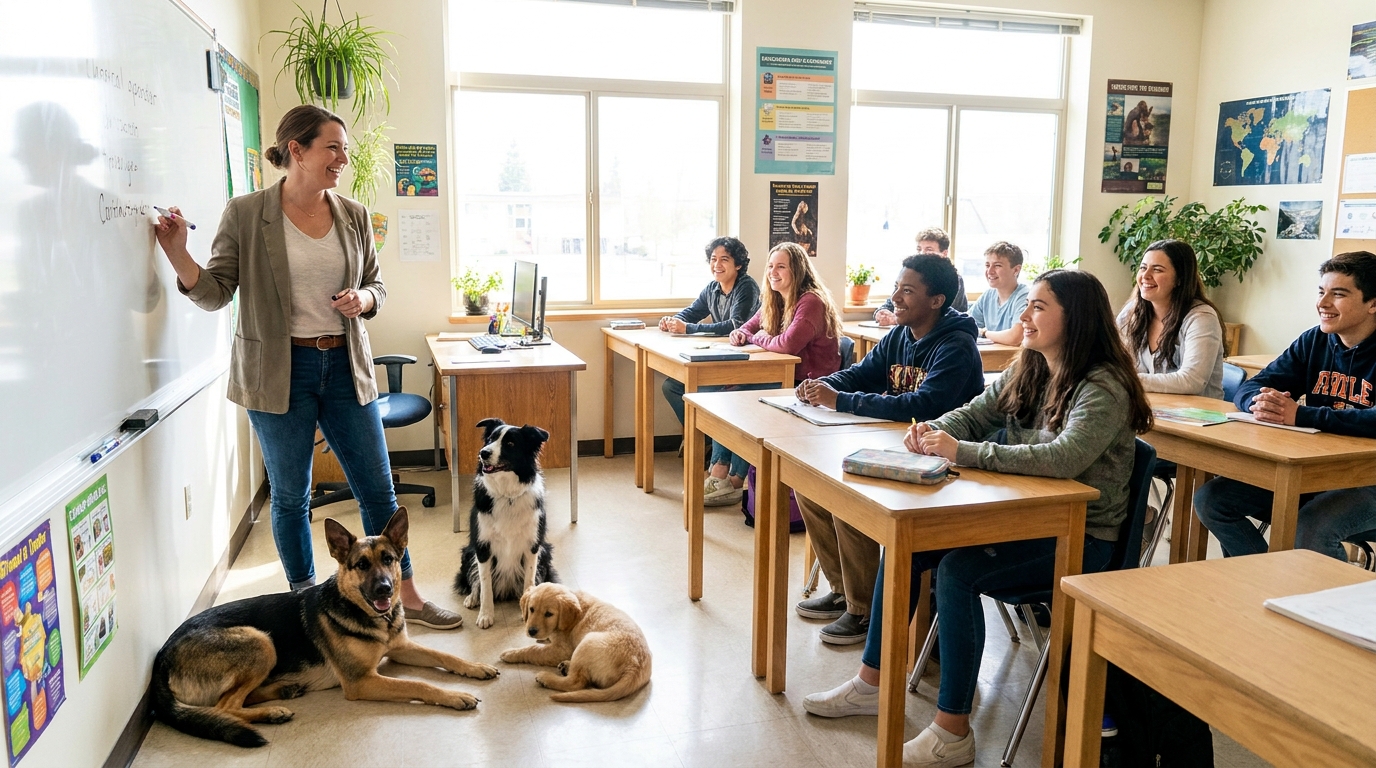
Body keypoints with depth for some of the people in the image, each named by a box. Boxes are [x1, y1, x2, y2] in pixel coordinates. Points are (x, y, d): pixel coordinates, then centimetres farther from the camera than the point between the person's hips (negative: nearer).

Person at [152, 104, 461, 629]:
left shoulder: (353, 216, 4)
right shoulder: (245, 214, -5)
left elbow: (377, 285, 13)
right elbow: (216, 292, -4)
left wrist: (364, 299, -9)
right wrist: (179, 256, -22)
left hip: (345, 365, 3)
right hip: (279, 372, -3)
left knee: (377, 486, 7)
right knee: (290, 494, 9)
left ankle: (406, 596, 22)